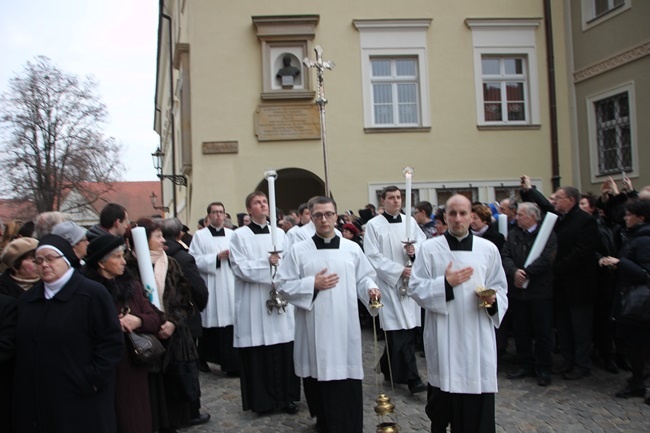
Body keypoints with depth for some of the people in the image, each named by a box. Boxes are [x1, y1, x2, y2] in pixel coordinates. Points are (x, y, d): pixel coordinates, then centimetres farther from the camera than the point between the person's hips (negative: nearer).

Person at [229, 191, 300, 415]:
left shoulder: (279, 233, 10)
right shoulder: (239, 235, -1)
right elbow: (240, 268, -9)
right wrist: (267, 263, -19)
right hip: (254, 303, -3)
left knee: (284, 350, 4)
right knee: (258, 352, 1)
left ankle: (285, 396, 17)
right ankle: (261, 400, 13)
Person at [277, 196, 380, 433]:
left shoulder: (352, 248, 6)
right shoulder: (298, 250, 1)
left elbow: (364, 278, 12)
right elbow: (284, 284, -1)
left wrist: (370, 289, -9)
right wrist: (313, 284, -12)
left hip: (345, 327, 1)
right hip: (315, 329, 0)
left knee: (347, 387, 0)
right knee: (318, 382, 8)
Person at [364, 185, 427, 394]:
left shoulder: (410, 221, 9)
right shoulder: (373, 225, -6)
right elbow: (374, 257, -10)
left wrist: (414, 250, -12)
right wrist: (399, 270, -16)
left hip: (410, 282, 5)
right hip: (389, 283, -5)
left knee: (409, 329, 9)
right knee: (401, 332, -7)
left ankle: (390, 369, 29)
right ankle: (412, 378, -1)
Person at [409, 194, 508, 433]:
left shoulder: (488, 249, 6)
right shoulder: (430, 248, 0)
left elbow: (500, 288, 10)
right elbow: (415, 288, -3)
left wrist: (492, 300, -10)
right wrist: (445, 284, -15)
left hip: (478, 339, 2)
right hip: (443, 339, -1)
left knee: (478, 406, 3)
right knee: (442, 401, 7)